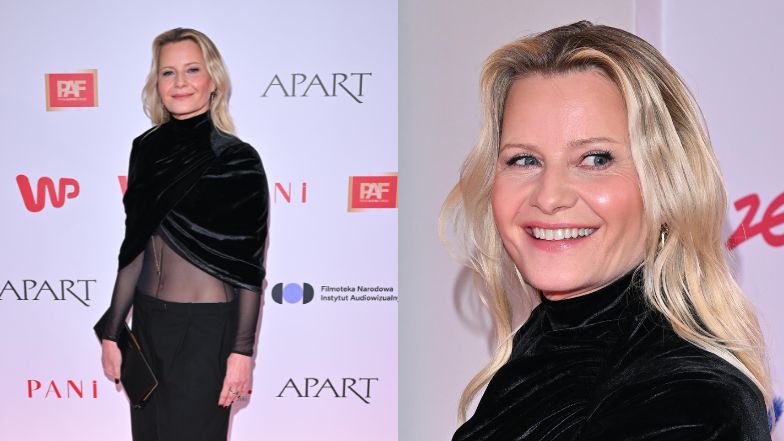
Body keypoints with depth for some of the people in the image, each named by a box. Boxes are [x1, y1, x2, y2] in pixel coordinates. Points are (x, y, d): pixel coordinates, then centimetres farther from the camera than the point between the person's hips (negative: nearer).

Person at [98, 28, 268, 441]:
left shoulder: (237, 160, -11)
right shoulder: (147, 149, 4)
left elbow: (249, 265, -10)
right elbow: (134, 248, 9)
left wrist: (241, 350, -13)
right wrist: (111, 332, 10)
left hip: (206, 329, -5)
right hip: (148, 322, 5)